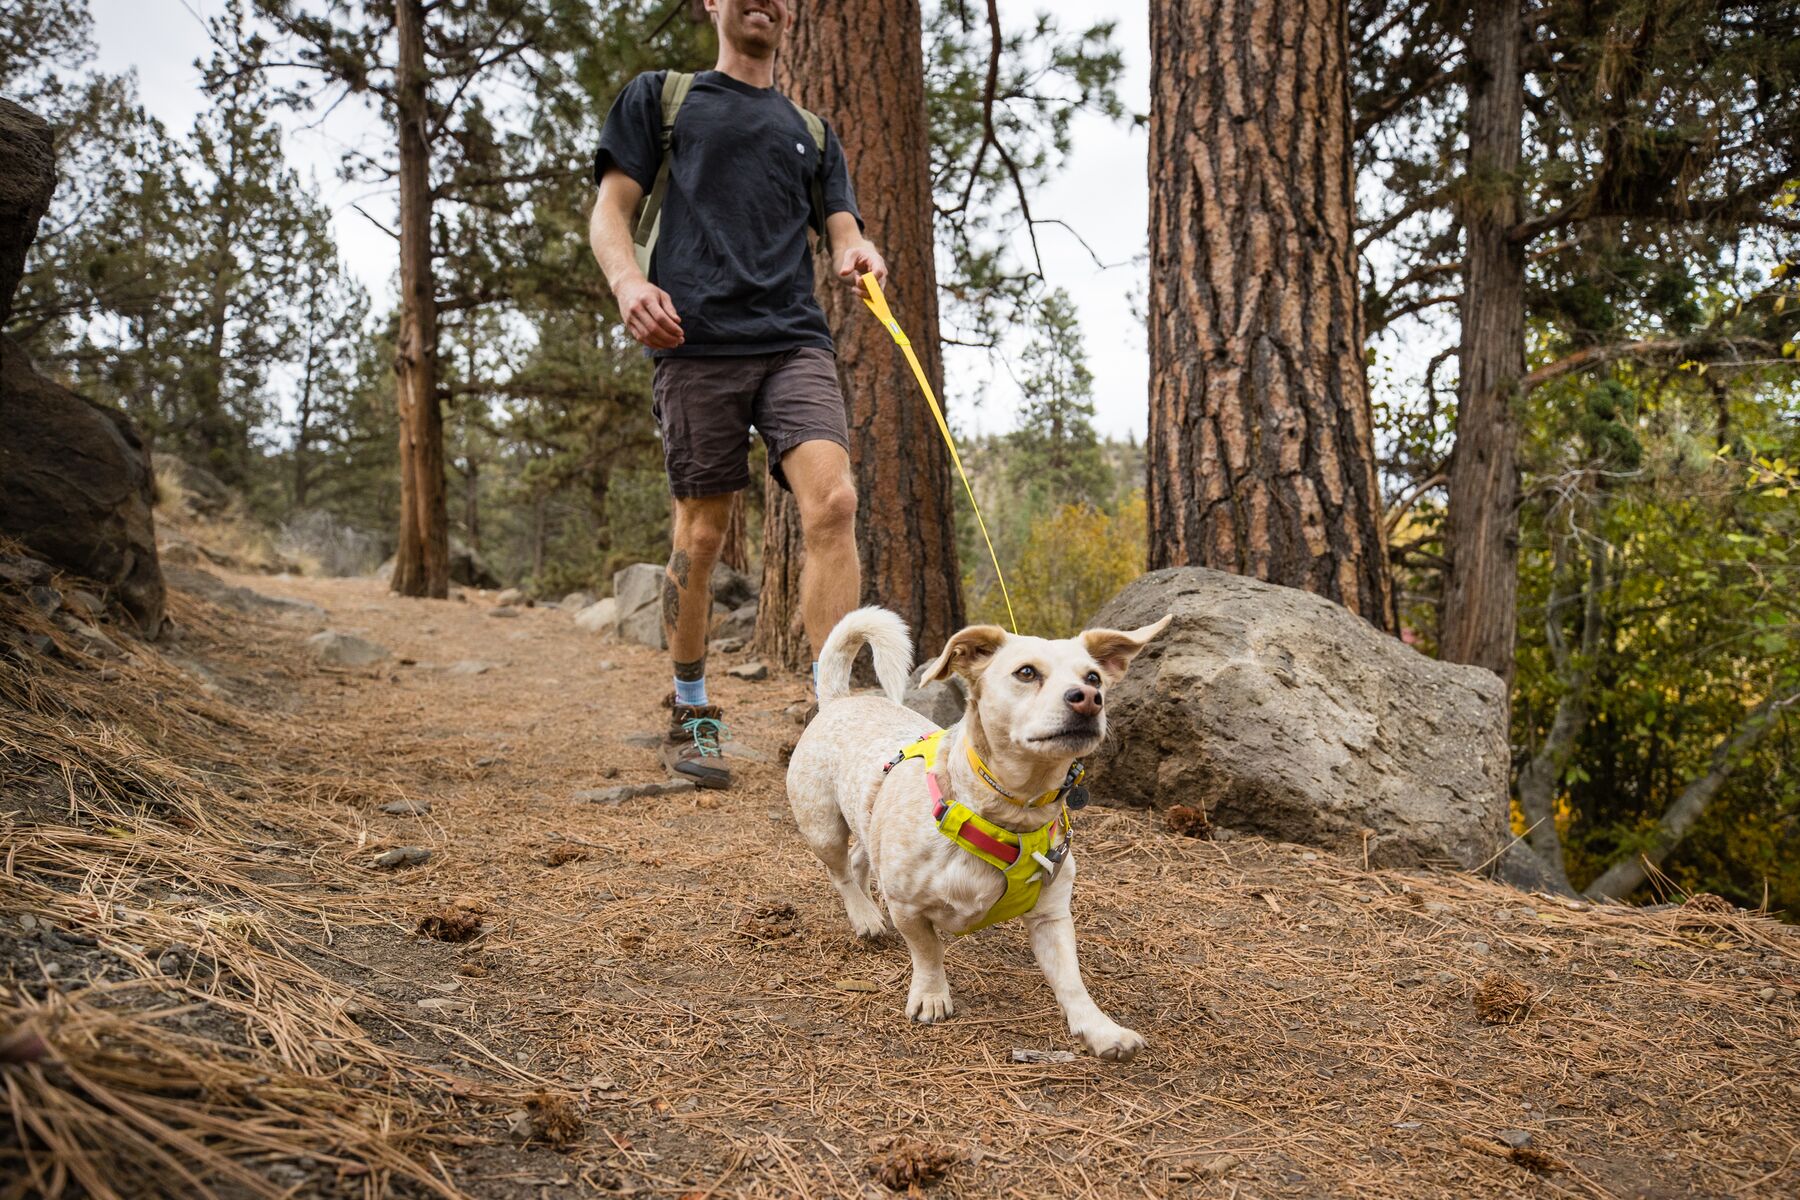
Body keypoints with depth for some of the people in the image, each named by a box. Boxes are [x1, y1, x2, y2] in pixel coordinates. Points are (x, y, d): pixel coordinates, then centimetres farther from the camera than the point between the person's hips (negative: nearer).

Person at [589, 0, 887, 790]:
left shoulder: (811, 130, 26)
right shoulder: (660, 96, 18)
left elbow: (842, 230, 18)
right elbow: (609, 211, 9)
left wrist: (856, 257, -8)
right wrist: (628, 280, -13)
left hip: (795, 340, 2)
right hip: (696, 340, -2)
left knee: (832, 503, -19)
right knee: (701, 531, 1)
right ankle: (690, 716, 19)